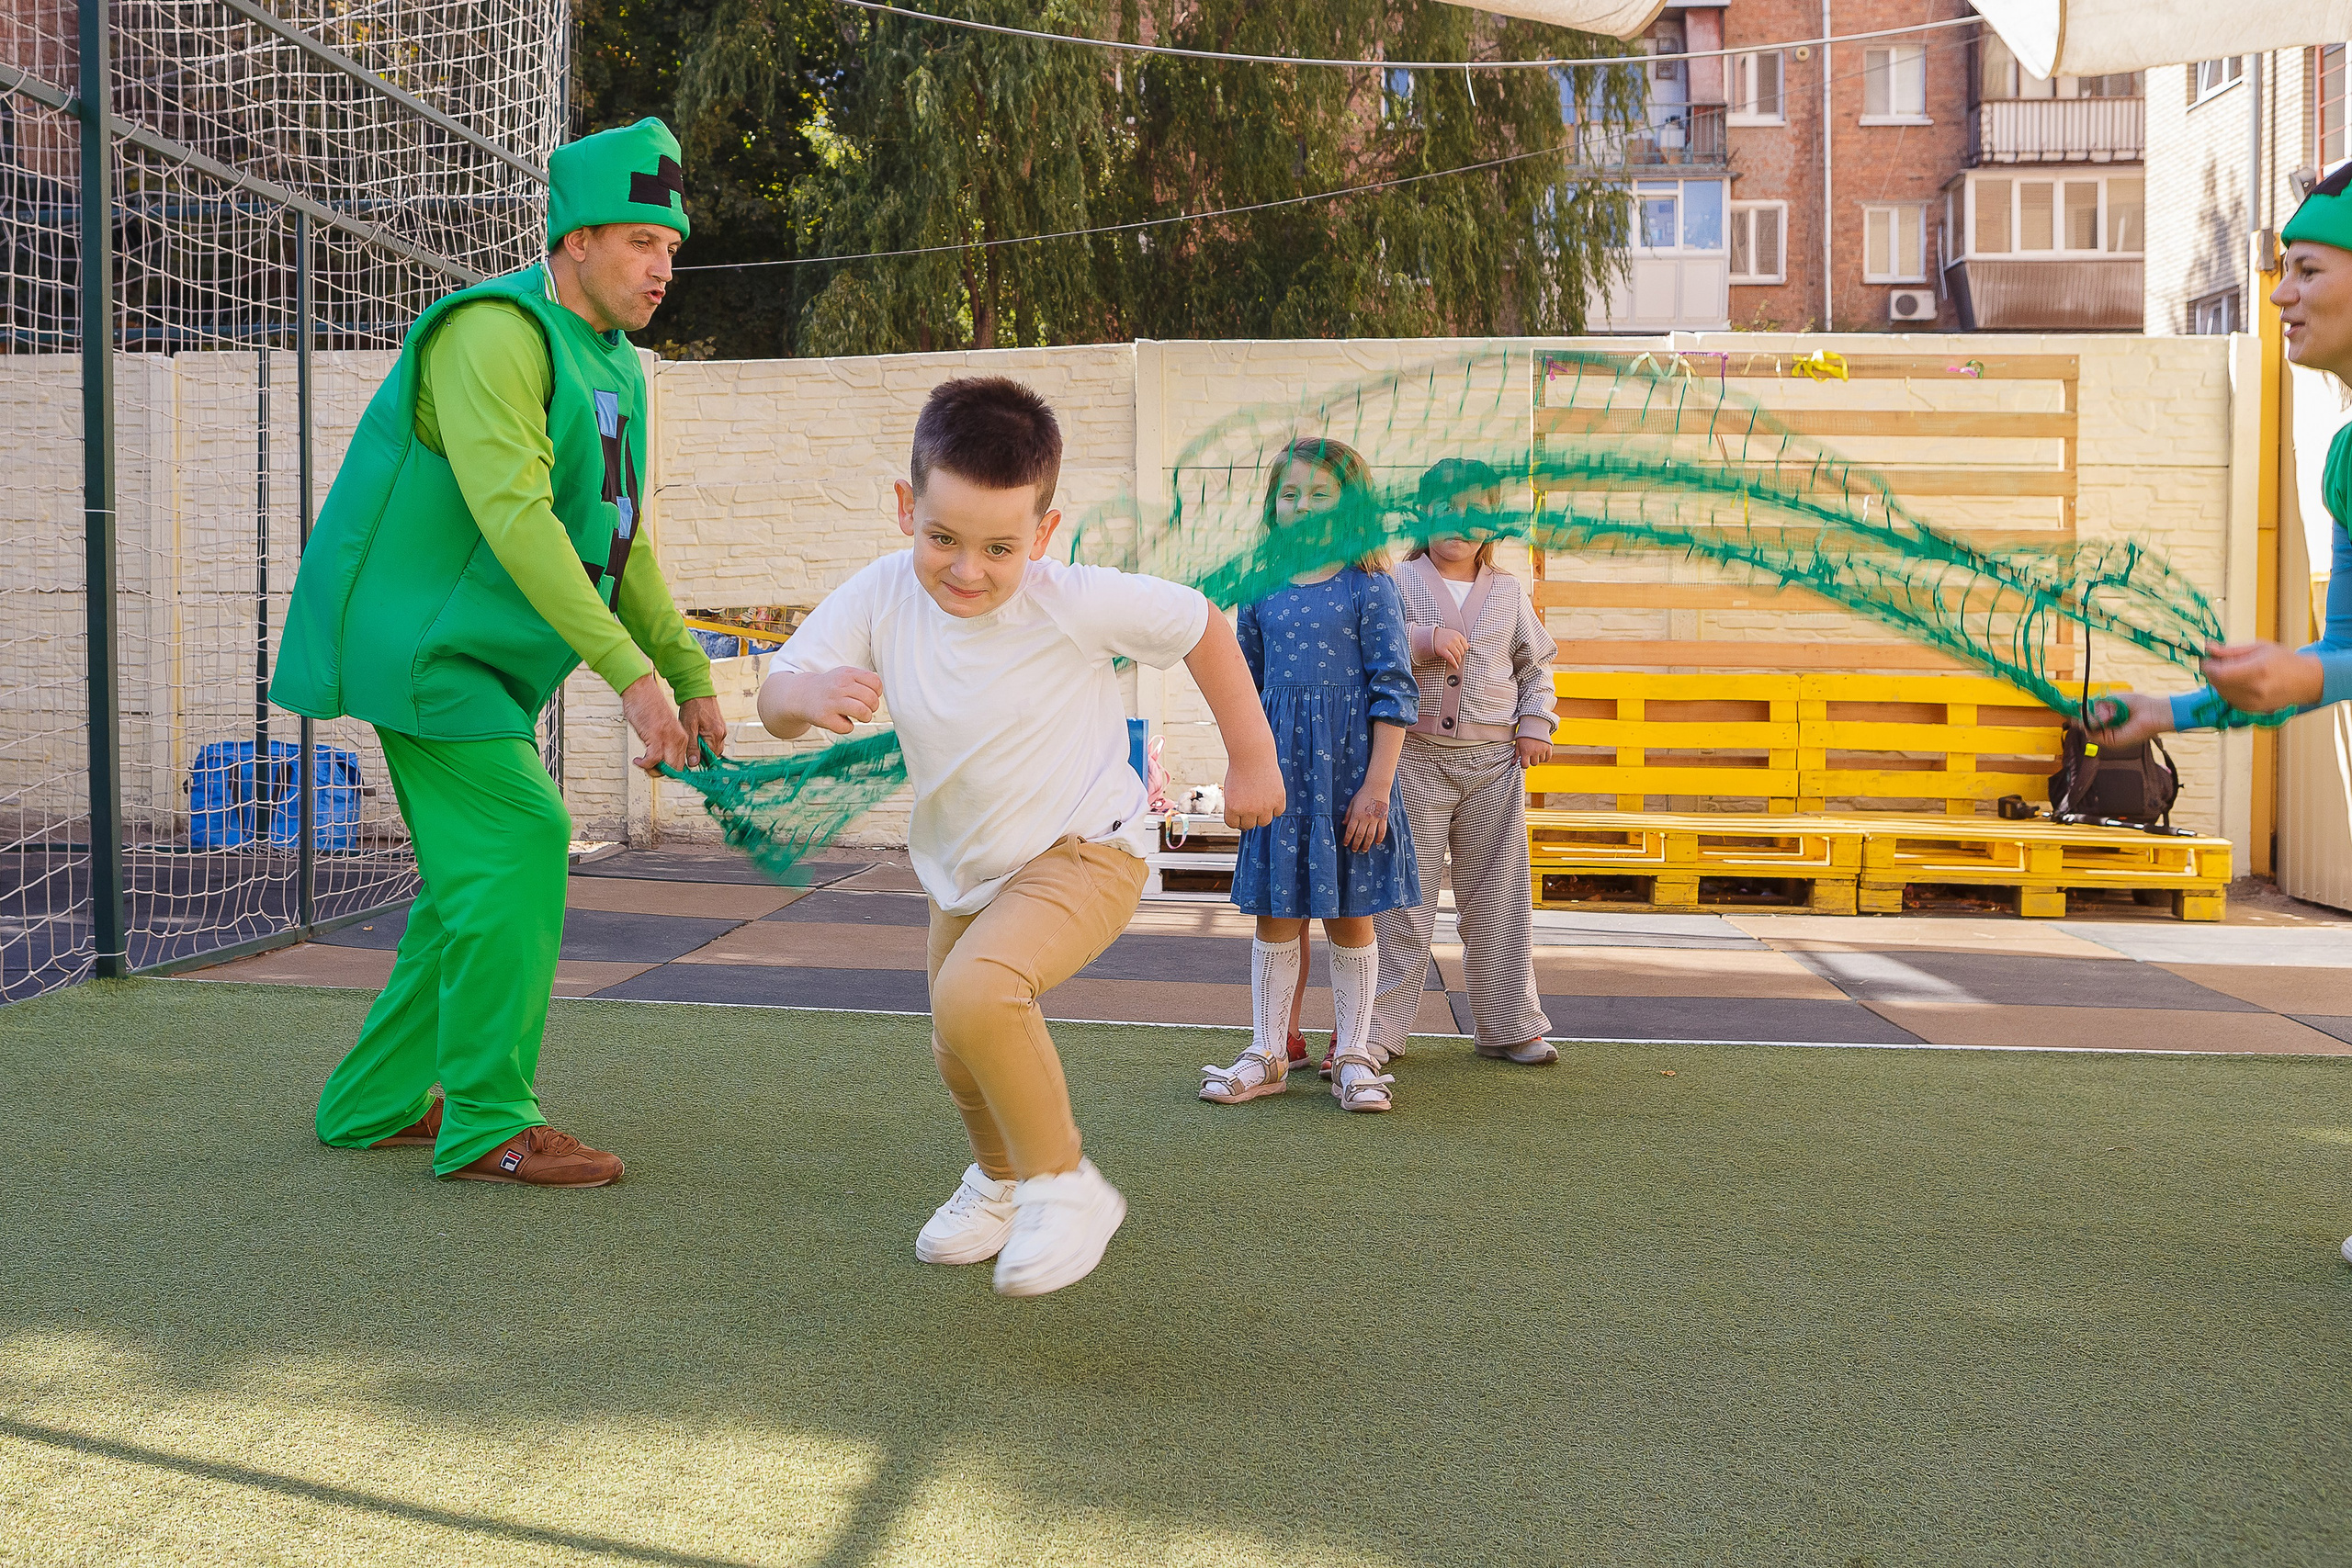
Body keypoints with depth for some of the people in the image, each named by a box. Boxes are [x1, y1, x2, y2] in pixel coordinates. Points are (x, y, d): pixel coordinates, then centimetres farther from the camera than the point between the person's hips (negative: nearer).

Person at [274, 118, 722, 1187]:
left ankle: (372, 1103, 23)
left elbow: (621, 545, 17)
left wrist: (691, 678, 11)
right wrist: (630, 672, -32)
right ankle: (486, 1123, -9)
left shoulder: (613, 366, 13)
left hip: (479, 658, 10)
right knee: (519, 838, -17)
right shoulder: (493, 334, -18)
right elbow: (514, 518, -28)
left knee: (479, 877, 11)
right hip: (416, 637, -10)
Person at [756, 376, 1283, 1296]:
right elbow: (775, 699, -20)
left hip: (1080, 852, -6)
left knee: (976, 993, -31)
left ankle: (1064, 1184, -10)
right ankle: (1001, 1177, 53)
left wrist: (1251, 760, -3)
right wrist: (809, 692, -44)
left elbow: (1202, 627, -11)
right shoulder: (880, 599, -17)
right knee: (960, 1057, 20)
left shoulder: (1074, 604, -26)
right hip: (963, 869, 6)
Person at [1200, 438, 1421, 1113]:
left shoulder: (1368, 587, -5)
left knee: (1349, 918, 6)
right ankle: (1267, 1055, 16)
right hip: (1280, 766, 3)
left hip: (1347, 765, -3)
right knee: (1276, 916, 7)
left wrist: (1377, 785, -13)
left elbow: (1394, 690, -8)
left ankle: (1354, 1057, 17)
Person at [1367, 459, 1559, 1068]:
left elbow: (1536, 665, 22)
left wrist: (1535, 723, 8)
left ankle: (1509, 1026, 16)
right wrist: (1423, 638, -17)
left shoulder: (1507, 591, 13)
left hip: (1495, 761, 3)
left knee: (1498, 897, 7)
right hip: (1416, 755, -3)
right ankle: (1377, 1027, 5)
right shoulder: (1399, 582, 4)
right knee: (1404, 896, -3)